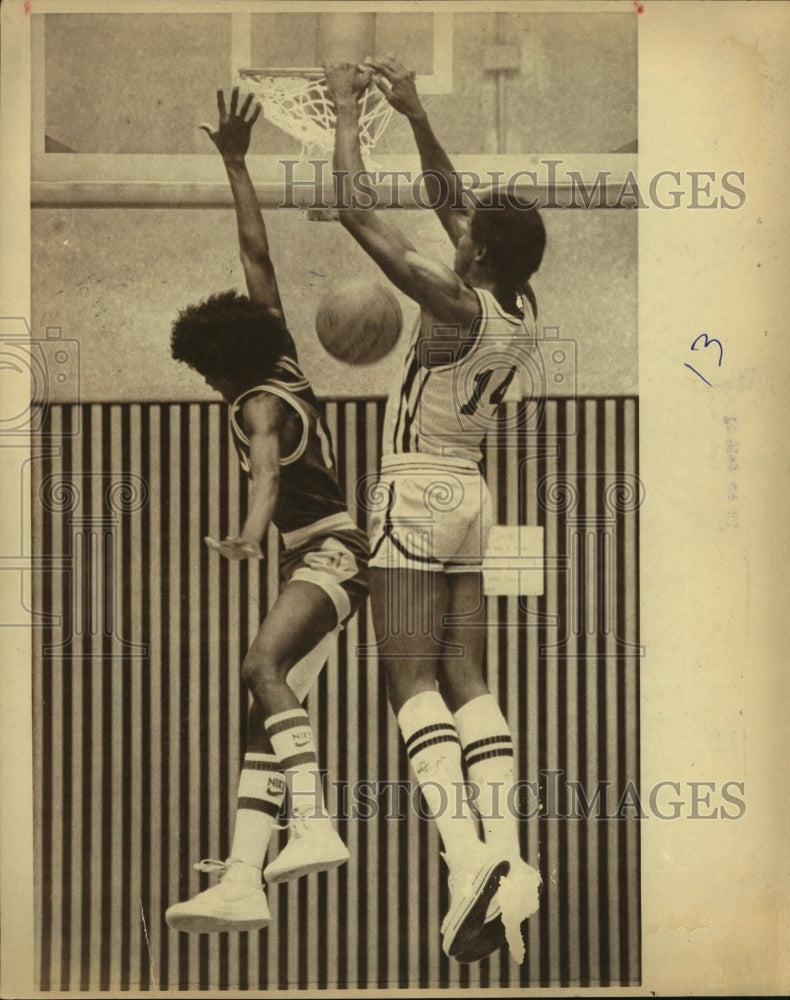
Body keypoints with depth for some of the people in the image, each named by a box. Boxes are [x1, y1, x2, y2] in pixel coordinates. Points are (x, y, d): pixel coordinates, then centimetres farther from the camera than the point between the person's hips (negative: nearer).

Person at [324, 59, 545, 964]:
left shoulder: (454, 304, -17)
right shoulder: (524, 311, 5)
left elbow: (354, 213, -15)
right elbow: (449, 203, 19)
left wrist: (346, 112, -3)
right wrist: (414, 115, 18)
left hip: (415, 496, -7)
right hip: (470, 498, 8)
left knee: (412, 681, -10)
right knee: (466, 679, 4)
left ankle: (466, 854, -25)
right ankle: (505, 855, -6)